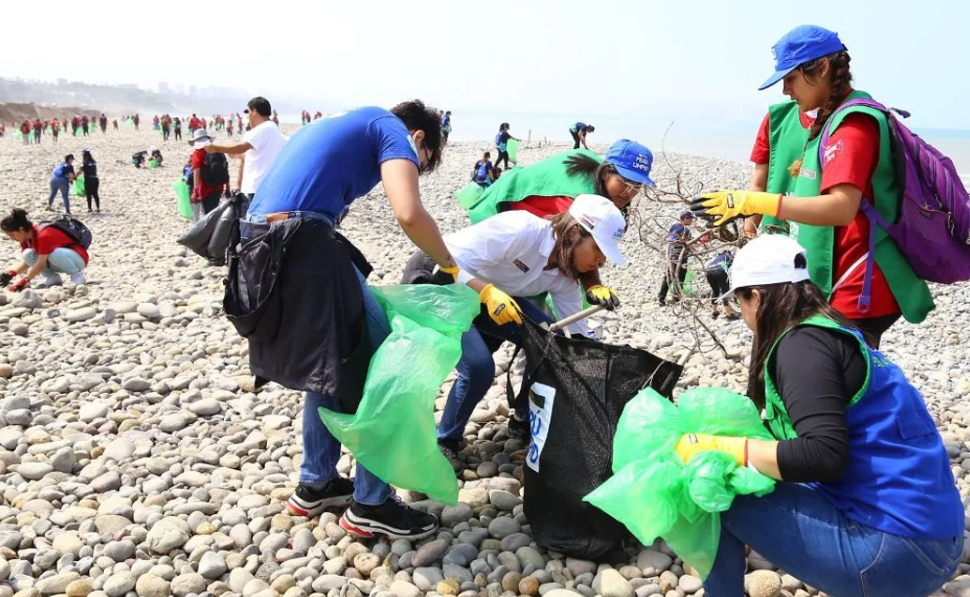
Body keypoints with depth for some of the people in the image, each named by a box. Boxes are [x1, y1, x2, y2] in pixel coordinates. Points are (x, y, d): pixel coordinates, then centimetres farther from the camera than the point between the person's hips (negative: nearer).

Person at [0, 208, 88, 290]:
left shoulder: (44, 235, -28)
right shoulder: (26, 237, -1)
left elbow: (41, 264, -26)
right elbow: (26, 261, 5)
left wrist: (23, 281, -23)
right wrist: (11, 273, -11)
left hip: (78, 258, -8)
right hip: (61, 260, 8)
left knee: (54, 253, -38)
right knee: (27, 255, -9)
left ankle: (76, 275, -15)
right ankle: (53, 278, 2)